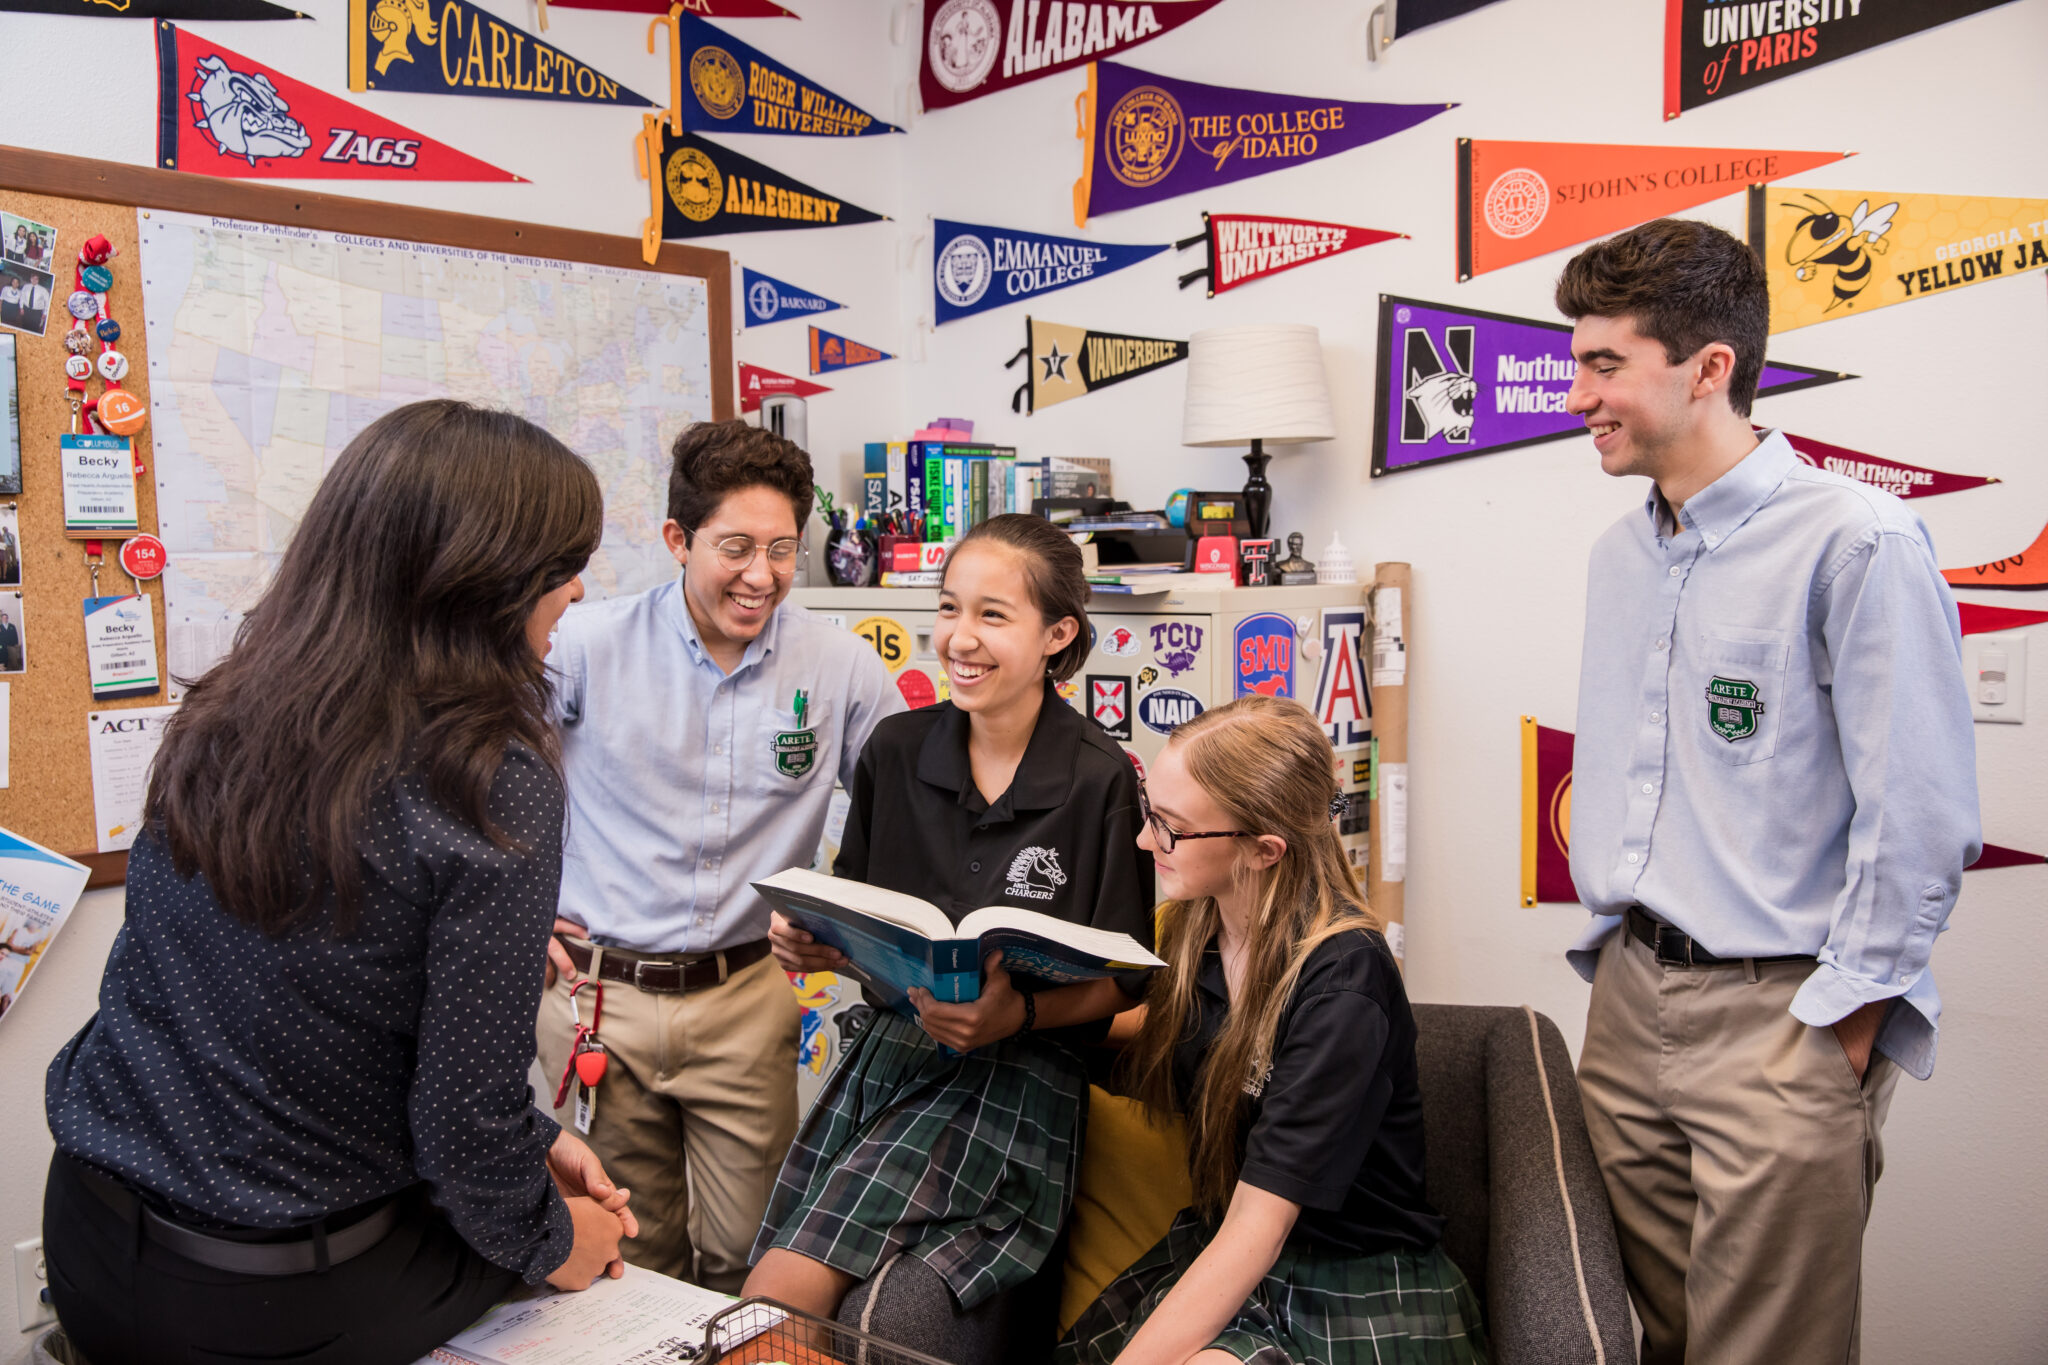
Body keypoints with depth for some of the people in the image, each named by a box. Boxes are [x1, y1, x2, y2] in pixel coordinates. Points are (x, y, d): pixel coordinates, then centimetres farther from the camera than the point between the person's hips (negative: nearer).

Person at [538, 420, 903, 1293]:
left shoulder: (842, 669, -4)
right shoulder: (588, 647, -7)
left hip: (747, 998, 1)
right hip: (601, 990, 0)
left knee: (747, 1258, 9)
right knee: (631, 1259, 15)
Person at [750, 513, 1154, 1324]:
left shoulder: (1099, 779, -10)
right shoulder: (895, 750, 4)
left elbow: (1123, 977, -4)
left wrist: (1018, 1013, -21)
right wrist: (813, 944, -7)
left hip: (1018, 1070, -4)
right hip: (893, 1046, 5)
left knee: (788, 1286, -16)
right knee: (767, 1299, -8)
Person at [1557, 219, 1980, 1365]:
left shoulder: (1858, 541, -15)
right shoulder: (1621, 554, 10)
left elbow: (1921, 820, -16)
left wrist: (1842, 1028, -13)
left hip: (1779, 1021, -7)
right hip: (1630, 1001, 7)